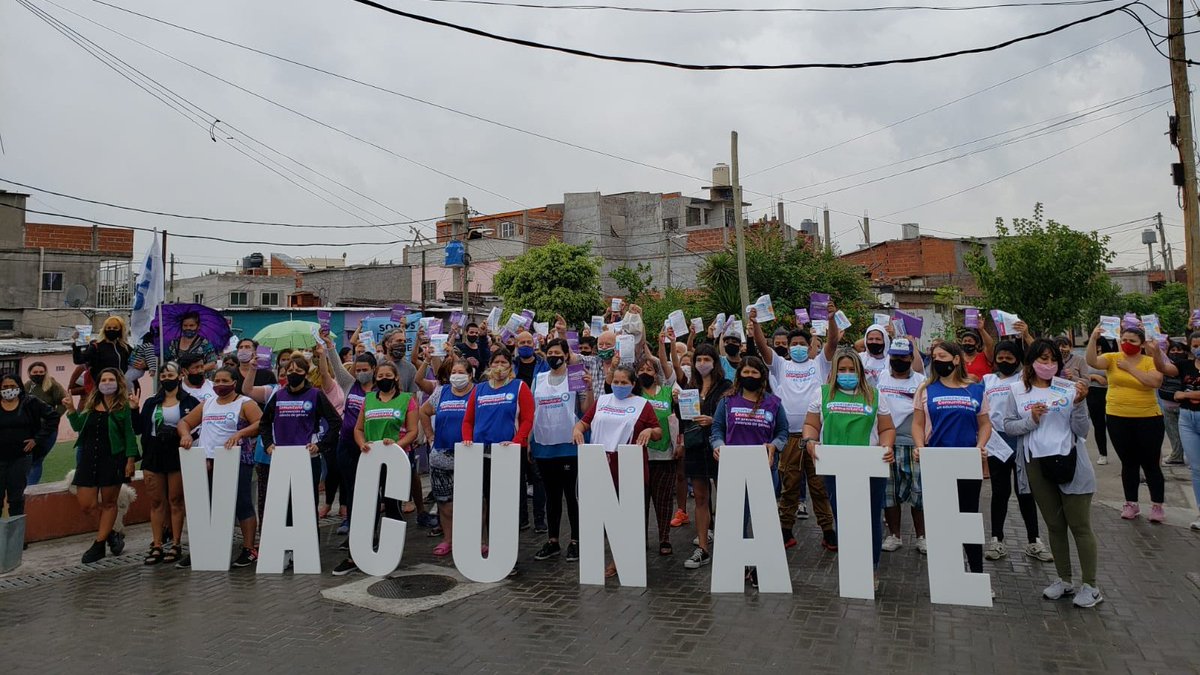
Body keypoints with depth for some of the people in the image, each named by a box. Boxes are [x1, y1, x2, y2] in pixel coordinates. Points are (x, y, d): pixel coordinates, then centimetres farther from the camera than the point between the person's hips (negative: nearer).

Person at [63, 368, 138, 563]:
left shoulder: (123, 406, -5)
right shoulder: (91, 405, 11)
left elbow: (130, 434, -6)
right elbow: (78, 426, 18)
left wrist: (131, 459, -12)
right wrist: (71, 409, 3)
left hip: (112, 460, -5)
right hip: (89, 459, 5)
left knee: (108, 503, 5)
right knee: (87, 505, 3)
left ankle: (99, 544, 16)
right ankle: (111, 534, 24)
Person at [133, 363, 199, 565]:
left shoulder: (190, 402, -1)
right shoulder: (151, 403, 12)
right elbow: (139, 428, 9)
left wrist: (179, 433, -18)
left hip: (177, 455, -4)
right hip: (153, 455, 4)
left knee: (176, 500, 2)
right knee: (156, 502, 8)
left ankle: (176, 545, 9)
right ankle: (156, 546, 13)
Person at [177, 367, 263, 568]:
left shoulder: (245, 404, -1)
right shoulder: (206, 405, 18)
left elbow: (262, 423, -15)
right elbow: (184, 422, 22)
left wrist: (239, 434, -26)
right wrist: (185, 434, 0)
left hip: (237, 461, -6)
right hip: (207, 462, 6)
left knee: (242, 504, -3)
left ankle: (249, 549, 3)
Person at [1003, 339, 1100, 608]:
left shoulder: (1068, 388, -4)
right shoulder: (1018, 391, 1)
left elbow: (1081, 431, -4)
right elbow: (1008, 426, 3)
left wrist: (1079, 404, -19)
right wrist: (1031, 419, -14)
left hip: (1070, 462, -2)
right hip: (1038, 464, 2)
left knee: (1080, 526, 4)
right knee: (1054, 525, 15)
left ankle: (1090, 586, 15)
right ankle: (1064, 580, 28)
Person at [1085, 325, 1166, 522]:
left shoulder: (1151, 362, -3)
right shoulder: (1112, 358, -1)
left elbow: (1156, 382, -20)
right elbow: (1092, 362, -19)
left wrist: (1130, 368, -18)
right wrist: (1093, 338, -30)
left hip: (1148, 419, -1)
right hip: (1117, 419, 2)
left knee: (1150, 463, 5)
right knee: (1128, 463, 12)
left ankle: (1157, 506, 17)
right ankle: (1131, 504, 22)